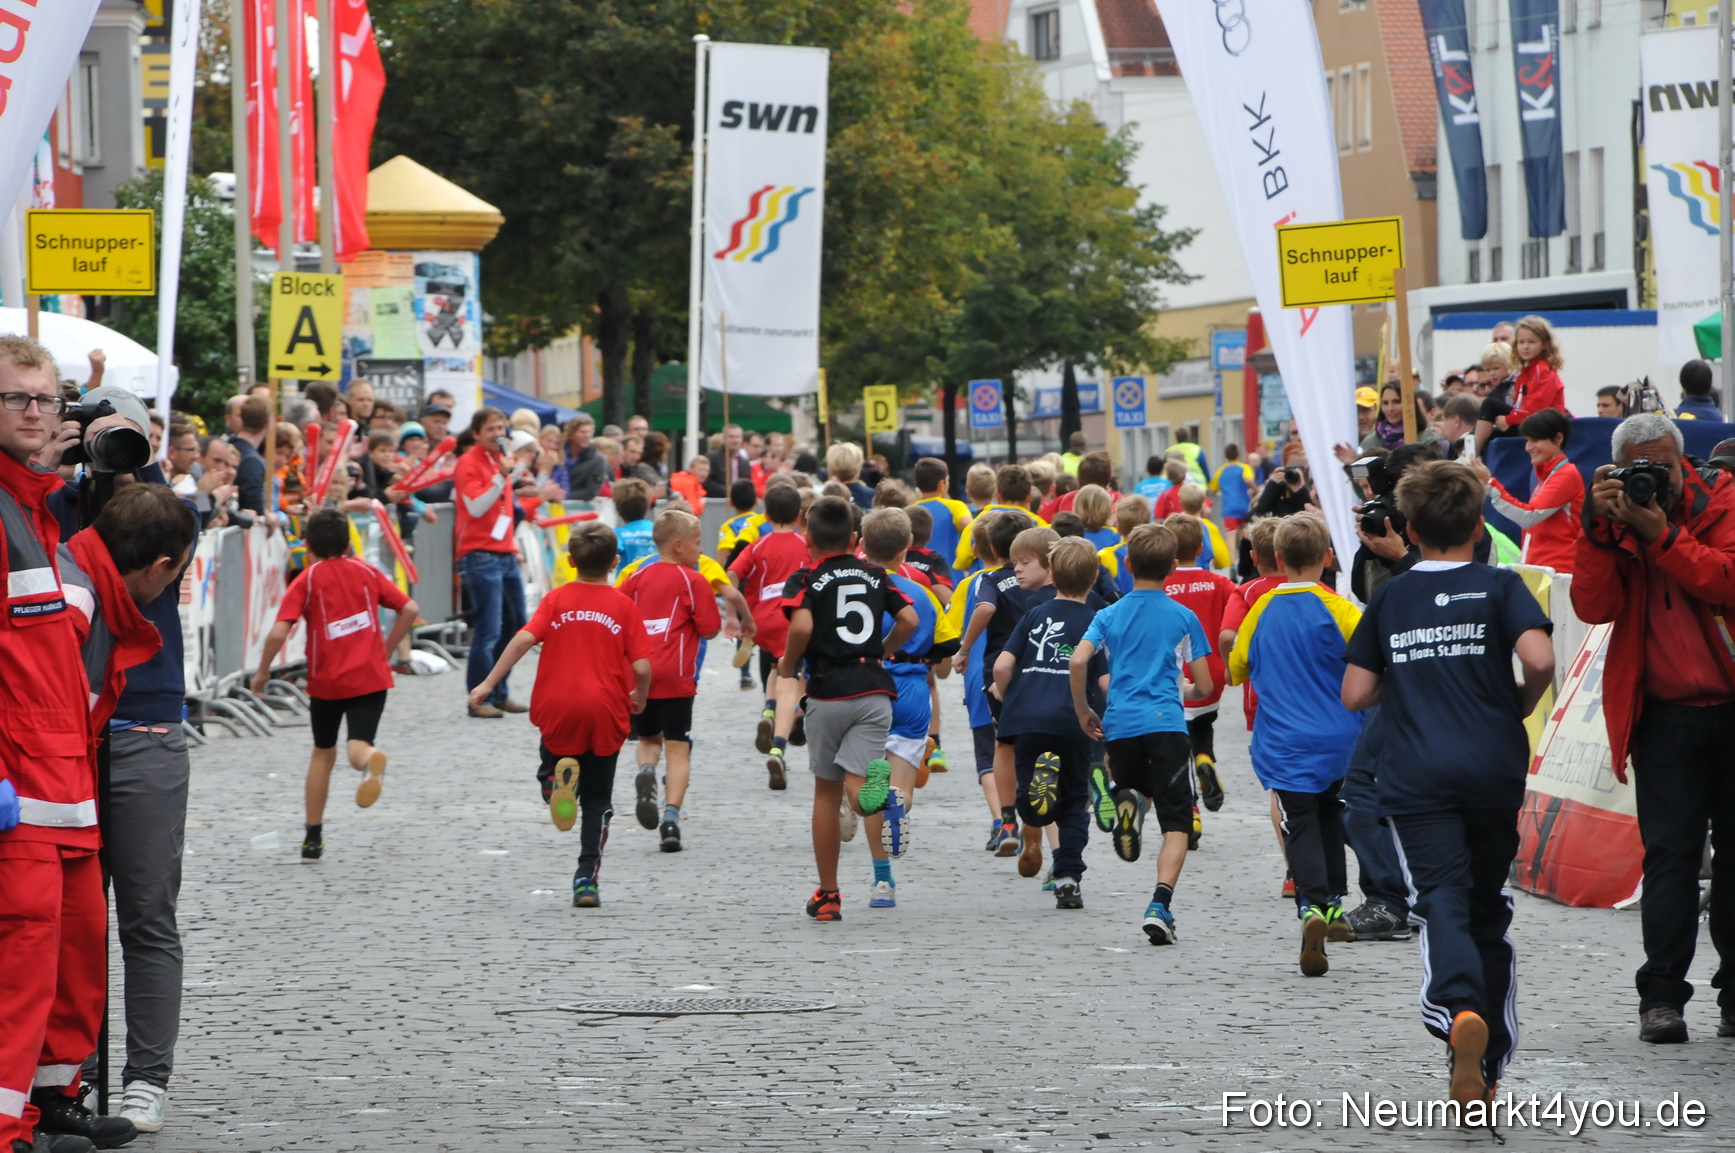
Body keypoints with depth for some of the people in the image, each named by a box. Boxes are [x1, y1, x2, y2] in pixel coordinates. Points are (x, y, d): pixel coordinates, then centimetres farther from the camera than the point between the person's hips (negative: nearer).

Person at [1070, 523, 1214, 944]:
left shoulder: (1109, 616, 9)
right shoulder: (1184, 618, 5)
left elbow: (1078, 661, -7)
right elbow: (1204, 686, 4)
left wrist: (1083, 712, 8)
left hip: (1120, 724, 2)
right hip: (1166, 723, -2)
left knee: (1139, 789, 28)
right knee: (1176, 825, -2)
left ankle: (1122, 799, -10)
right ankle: (1160, 905, -23)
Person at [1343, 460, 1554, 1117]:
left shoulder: (1390, 598, 8)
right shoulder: (1499, 587, 2)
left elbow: (1355, 694, 7)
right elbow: (1539, 659, -14)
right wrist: (1520, 709, 6)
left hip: (1416, 776, 0)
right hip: (1494, 768, 1)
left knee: (1442, 902, -12)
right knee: (1488, 909, 15)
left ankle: (1461, 1012, -43)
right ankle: (1487, 1066, 17)